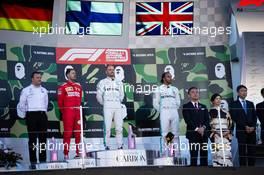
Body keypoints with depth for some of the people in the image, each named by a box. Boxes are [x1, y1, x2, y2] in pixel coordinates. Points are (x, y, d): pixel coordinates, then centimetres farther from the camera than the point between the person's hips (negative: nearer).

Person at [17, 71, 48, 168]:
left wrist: (43, 113, 14)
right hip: (31, 115, -4)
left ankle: (43, 160, 9)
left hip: (42, 115, 4)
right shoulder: (26, 90, 1)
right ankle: (33, 161, 0)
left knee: (43, 138, 3)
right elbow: (22, 104, 4)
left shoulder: (44, 90, 13)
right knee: (32, 139, -2)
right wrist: (23, 115, 6)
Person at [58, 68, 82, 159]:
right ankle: (66, 154, -1)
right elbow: (60, 101, 3)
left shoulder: (79, 86, 16)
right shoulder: (63, 87, 1)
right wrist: (63, 112, 4)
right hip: (68, 111, -5)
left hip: (77, 112, 5)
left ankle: (78, 153, 12)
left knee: (78, 133, 5)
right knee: (67, 133, -5)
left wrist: (79, 109, 11)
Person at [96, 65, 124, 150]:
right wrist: (104, 104, 8)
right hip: (108, 107, -3)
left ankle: (120, 146, 1)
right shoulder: (103, 82, 7)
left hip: (118, 107, 3)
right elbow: (99, 96, 3)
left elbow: (122, 95, 23)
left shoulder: (119, 83, 18)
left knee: (119, 127, -2)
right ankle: (107, 145, -6)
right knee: (107, 127, -8)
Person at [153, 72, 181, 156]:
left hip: (174, 112, 3)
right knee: (165, 134, -5)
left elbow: (178, 102, 17)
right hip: (164, 113, -3)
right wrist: (162, 111, 3)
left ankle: (177, 154, 5)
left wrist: (174, 110, 8)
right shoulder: (159, 89, 4)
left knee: (176, 134, 3)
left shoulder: (175, 89, 15)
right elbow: (155, 103, 2)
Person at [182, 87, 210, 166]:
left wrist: (203, 127, -10)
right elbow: (187, 120, -7)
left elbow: (207, 119, 10)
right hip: (193, 134, -4)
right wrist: (197, 129, -17)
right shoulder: (186, 106, 5)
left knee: (204, 156, 3)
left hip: (204, 133, 4)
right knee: (194, 156, -7)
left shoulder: (203, 107, 20)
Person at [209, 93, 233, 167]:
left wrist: (228, 131, -3)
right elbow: (208, 124, 3)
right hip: (216, 135, -3)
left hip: (226, 135, 3)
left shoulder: (225, 112, 17)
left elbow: (230, 123, 14)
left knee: (227, 153, -5)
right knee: (217, 153, -11)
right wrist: (215, 132, -9)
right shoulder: (210, 111, 8)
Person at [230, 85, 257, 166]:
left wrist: (253, 127, -5)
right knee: (242, 152, -4)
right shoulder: (234, 104, 3)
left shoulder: (250, 104, 18)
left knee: (252, 152, 2)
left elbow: (254, 117, 12)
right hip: (241, 131, -4)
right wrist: (245, 126, -13)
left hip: (252, 131, 4)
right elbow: (235, 118, -7)